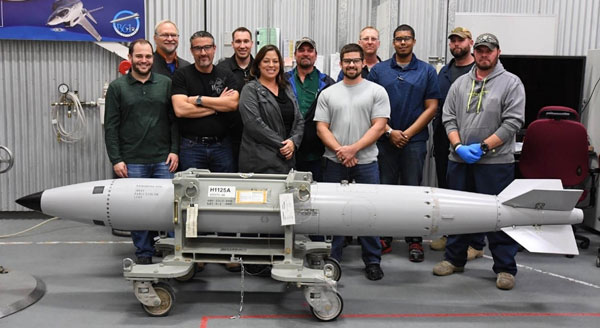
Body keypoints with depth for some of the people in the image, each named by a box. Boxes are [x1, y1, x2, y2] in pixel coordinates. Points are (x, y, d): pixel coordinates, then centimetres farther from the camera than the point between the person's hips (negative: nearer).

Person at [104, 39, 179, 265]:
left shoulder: (165, 84, 8)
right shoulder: (117, 87, 4)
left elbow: (174, 120, 8)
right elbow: (111, 127, 1)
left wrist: (174, 150, -1)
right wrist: (116, 160, -5)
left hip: (163, 161, 1)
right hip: (133, 162, -1)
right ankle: (144, 253, 17)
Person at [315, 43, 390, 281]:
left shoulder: (376, 91, 3)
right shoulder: (328, 94, 9)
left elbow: (379, 126, -5)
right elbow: (321, 127, 4)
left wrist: (353, 149, -14)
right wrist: (340, 150, -10)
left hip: (366, 163, -2)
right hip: (334, 163, 2)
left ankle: (372, 261, 16)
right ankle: (331, 260, 20)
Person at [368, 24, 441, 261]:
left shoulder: (427, 71, 6)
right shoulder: (378, 70, 7)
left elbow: (431, 108, 2)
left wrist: (408, 133, -7)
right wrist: (390, 131, -7)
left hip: (414, 141, -1)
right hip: (384, 140, 1)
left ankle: (415, 241, 12)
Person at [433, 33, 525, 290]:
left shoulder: (511, 83, 0)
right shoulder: (460, 83, 12)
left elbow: (512, 122, -8)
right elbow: (448, 118, 8)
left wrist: (483, 146, -14)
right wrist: (458, 146, -7)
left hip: (496, 162, -4)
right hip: (459, 161, 4)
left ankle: (505, 268, 14)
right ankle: (454, 259, 28)